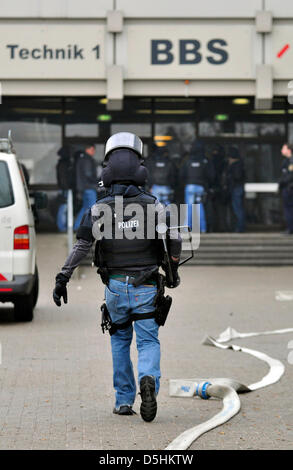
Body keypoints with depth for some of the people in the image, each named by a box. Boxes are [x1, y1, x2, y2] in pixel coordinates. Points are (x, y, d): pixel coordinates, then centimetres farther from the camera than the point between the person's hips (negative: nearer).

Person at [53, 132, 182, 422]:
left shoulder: (99, 209, -4)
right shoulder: (153, 205, -4)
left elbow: (82, 244, -13)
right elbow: (174, 240, -11)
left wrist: (62, 278, -11)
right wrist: (173, 270, 4)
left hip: (115, 287, 1)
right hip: (146, 288, -1)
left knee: (120, 340, 19)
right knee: (148, 341, 3)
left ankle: (124, 400, 19)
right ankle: (148, 380, -28)